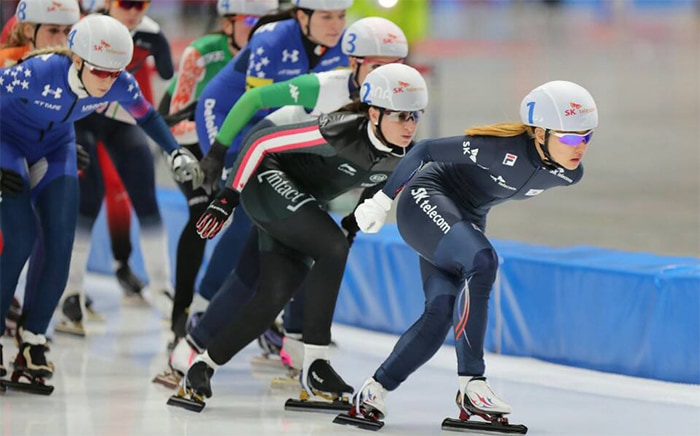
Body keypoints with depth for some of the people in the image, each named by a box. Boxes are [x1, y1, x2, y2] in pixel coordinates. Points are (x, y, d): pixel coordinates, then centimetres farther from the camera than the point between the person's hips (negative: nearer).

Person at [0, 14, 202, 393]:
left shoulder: (119, 86, -21)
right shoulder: (37, 73, -37)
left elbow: (146, 116, 0)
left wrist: (176, 153, -8)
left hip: (55, 147, 5)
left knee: (60, 244, -7)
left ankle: (32, 342, 5)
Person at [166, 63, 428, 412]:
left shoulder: (405, 157, -10)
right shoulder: (341, 133, -31)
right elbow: (261, 141, -24)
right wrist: (228, 197, -20)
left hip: (303, 205, 8)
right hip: (268, 181, -8)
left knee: (274, 298, -5)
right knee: (333, 248, -28)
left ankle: (203, 368, 9)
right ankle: (314, 365, -21)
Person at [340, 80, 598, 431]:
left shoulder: (568, 174, -9)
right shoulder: (504, 149, -32)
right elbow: (426, 150, -21)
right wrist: (383, 200, -13)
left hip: (466, 221, 8)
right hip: (427, 201, -8)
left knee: (442, 312, -9)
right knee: (482, 260, -31)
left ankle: (373, 392, 2)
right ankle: (471, 383, -28)